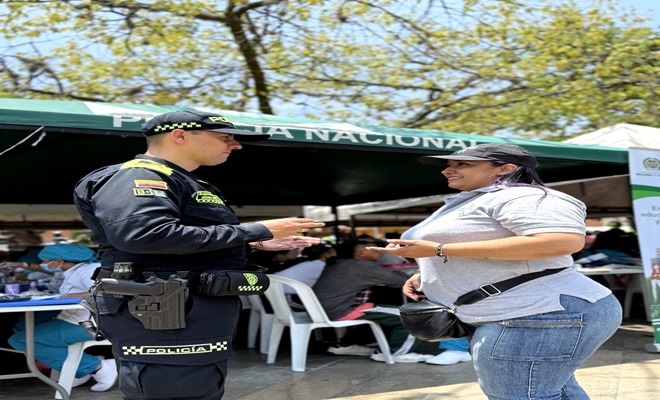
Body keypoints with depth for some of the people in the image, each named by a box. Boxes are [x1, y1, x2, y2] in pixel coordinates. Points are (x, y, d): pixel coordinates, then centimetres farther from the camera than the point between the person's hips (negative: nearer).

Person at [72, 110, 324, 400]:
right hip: (163, 320, -11)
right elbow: (142, 234, -29)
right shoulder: (139, 176, -12)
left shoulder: (179, 182, 22)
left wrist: (253, 244, 16)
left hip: (195, 319, 11)